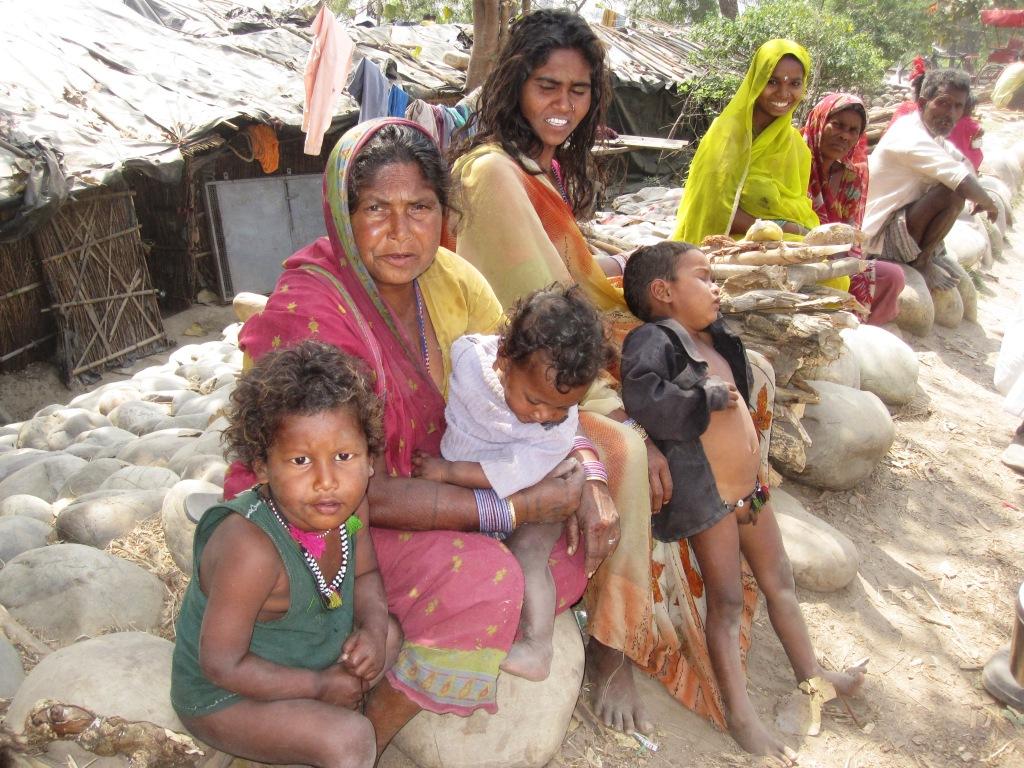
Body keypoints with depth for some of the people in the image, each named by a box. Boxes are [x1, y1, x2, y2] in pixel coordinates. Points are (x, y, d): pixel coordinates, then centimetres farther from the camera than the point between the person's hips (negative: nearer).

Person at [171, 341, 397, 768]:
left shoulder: (349, 505, -15)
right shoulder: (251, 550, -36)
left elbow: (365, 574, 4)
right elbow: (221, 664, -27)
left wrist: (373, 628, -16)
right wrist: (319, 686, -19)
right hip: (223, 698, -7)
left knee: (390, 632, 12)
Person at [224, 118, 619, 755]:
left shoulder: (451, 280, -6)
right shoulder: (308, 313, -26)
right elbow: (365, 493, -27)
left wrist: (585, 483, -16)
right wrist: (518, 508, -27)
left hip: (431, 482, 7)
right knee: (483, 577, -28)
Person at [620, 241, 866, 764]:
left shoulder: (715, 335, 11)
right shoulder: (652, 339, -17)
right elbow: (644, 398, -35)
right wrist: (711, 397, -24)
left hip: (749, 485, 9)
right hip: (707, 495, -9)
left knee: (779, 580, 21)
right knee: (726, 601, 0)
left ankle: (811, 673, 38)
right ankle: (740, 714, 11)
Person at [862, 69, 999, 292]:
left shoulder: (929, 132, 7)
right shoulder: (910, 139, -23)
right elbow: (966, 186, -30)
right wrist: (988, 204, -11)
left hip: (901, 220, 10)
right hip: (882, 237, -10)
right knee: (954, 192, -27)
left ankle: (932, 250, 13)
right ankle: (920, 261, -8)